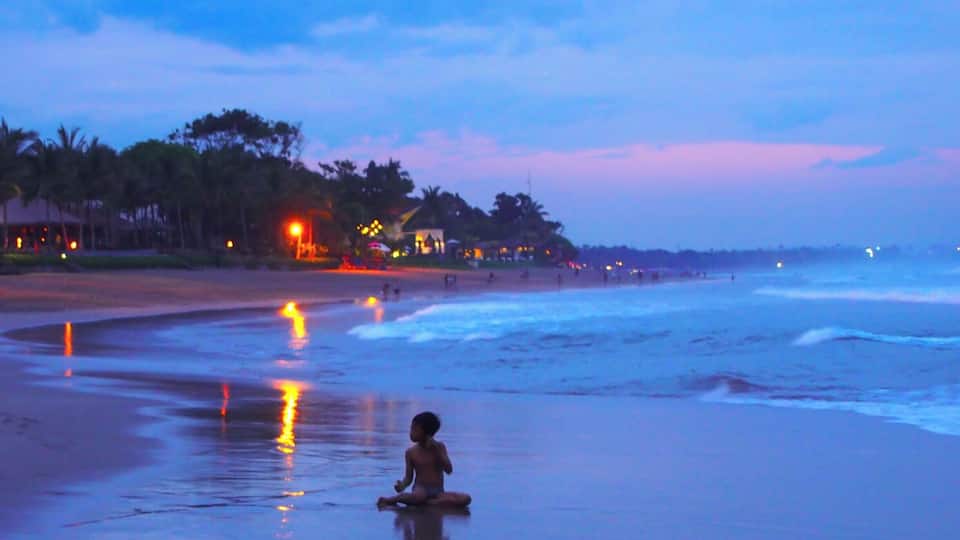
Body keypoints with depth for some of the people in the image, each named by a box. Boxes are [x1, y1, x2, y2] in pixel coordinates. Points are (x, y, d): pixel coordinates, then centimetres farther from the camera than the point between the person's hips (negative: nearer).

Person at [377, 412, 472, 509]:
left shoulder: (439, 447, 5)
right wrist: (402, 485, -17)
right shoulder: (411, 452, 5)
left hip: (438, 492, 3)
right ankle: (389, 500, -16)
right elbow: (409, 477, 6)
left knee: (465, 499, -26)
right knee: (419, 496, -42)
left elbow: (449, 470, -3)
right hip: (420, 490, -2)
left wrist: (437, 451, -10)